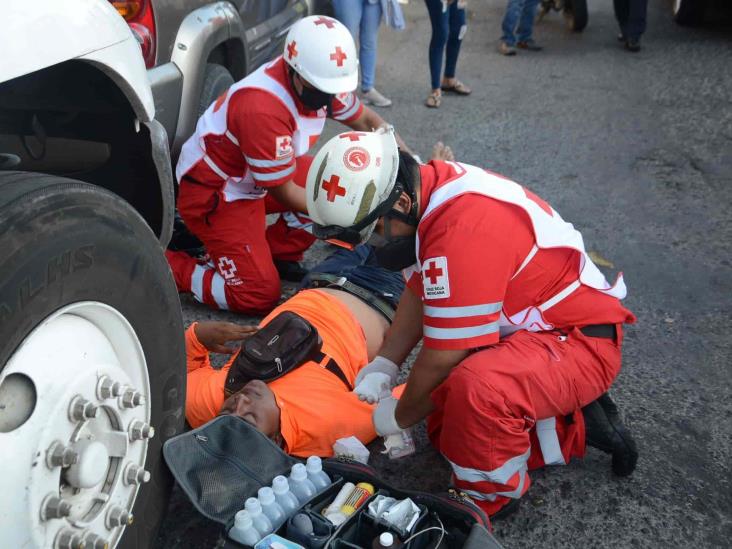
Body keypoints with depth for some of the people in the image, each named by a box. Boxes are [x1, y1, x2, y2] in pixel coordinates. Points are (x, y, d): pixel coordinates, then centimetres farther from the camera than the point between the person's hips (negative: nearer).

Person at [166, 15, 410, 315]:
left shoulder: (319, 82, -10)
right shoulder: (262, 108, -34)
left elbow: (367, 121, 6)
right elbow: (285, 194, -24)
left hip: (253, 178, 9)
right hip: (213, 192, -8)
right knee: (261, 295, -14)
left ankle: (277, 254, 10)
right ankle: (166, 266, 1)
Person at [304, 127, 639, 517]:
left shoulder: (462, 229, -34)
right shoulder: (431, 184, -5)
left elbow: (442, 358, -24)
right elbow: (418, 291, 12)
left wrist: (400, 416, -6)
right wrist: (384, 363, 5)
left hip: (578, 340, -10)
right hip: (525, 329, 10)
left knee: (475, 389, -37)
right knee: (448, 432, 11)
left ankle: (487, 500, -8)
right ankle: (576, 427, 16)